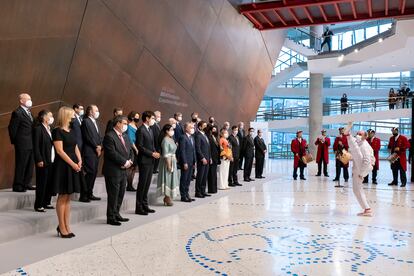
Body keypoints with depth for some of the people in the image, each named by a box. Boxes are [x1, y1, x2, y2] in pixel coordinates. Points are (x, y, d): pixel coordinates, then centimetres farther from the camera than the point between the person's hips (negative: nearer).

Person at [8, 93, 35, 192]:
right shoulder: (17, 113, -10)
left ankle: (27, 184, 22)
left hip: (31, 144, 8)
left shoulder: (28, 112, 17)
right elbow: (12, 128, -11)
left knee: (30, 165, 13)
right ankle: (18, 186, 7)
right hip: (22, 144, -8)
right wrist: (15, 141, -8)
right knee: (21, 165, -2)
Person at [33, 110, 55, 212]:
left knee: (50, 183, 11)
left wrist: (55, 158, 10)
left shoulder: (49, 129, 15)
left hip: (52, 161, 8)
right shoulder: (38, 129, -8)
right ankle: (38, 205, 7)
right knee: (42, 184, -1)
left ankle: (46, 203, 22)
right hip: (43, 162, -8)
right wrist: (39, 160, -17)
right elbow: (36, 146, -13)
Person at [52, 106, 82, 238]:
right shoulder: (57, 131, -9)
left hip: (73, 166, 7)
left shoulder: (71, 131, 14)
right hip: (62, 166, -7)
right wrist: (73, 164, -16)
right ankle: (62, 227, 7)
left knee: (68, 197, 9)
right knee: (62, 197, -1)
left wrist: (79, 161, -1)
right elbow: (60, 151, -15)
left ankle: (66, 226, 15)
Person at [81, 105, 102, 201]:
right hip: (89, 151, -9)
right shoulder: (86, 121, -7)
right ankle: (84, 194, -4)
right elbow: (88, 137, -14)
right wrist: (96, 147, -8)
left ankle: (89, 194, 15)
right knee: (90, 172, -11)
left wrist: (100, 146, 2)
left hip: (96, 151, 9)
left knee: (94, 172, 9)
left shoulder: (95, 122, 21)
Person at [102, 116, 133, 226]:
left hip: (123, 170, 9)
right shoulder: (109, 136, -13)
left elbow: (130, 150, 16)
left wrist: (130, 161, -3)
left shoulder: (125, 136, 15)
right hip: (113, 171, -8)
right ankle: (111, 217, 11)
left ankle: (116, 214, 27)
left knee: (121, 194, 14)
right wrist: (124, 162, -16)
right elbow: (112, 153, -22)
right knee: (113, 195, 0)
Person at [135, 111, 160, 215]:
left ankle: (145, 205, 20)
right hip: (144, 161, -8)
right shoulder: (140, 130, -12)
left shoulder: (150, 130, 16)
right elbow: (140, 146, -17)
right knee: (142, 184, -2)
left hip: (151, 160, 8)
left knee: (147, 184, 12)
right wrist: (152, 153, -16)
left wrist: (155, 152, 2)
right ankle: (139, 207, 6)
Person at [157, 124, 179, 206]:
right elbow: (166, 154, -20)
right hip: (167, 162, -9)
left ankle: (168, 197, 20)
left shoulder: (171, 139, 12)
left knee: (171, 178, 12)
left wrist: (175, 160, 10)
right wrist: (169, 165, -22)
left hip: (172, 161, 9)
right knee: (167, 178, -2)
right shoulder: (165, 140, -16)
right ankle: (167, 198, 6)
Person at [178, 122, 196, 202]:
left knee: (188, 180, 13)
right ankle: (183, 196, 8)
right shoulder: (183, 138, -12)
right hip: (185, 162, -8)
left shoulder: (192, 138, 15)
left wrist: (194, 161, 12)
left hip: (191, 162, 8)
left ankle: (187, 195, 21)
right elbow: (182, 151, -16)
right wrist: (184, 163, -18)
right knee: (184, 179, 1)